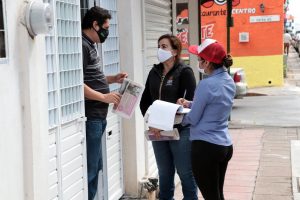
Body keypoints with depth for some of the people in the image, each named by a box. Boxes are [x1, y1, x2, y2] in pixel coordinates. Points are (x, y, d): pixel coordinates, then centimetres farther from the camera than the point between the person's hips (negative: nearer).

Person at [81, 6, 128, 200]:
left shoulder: (91, 46, 17)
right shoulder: (82, 46, -14)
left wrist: (113, 79, 14)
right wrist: (104, 97, -17)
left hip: (98, 117, 10)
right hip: (90, 117, -10)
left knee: (96, 166, 16)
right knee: (89, 168, -4)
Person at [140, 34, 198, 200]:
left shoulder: (185, 72, -7)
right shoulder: (154, 72, 9)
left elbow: (190, 102, -14)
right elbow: (145, 101, 12)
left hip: (180, 130, -5)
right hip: (158, 131, 5)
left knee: (185, 172, 3)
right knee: (164, 173, 14)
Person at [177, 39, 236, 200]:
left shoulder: (206, 84, -19)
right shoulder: (229, 81, 6)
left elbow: (193, 119, -11)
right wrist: (189, 104, 9)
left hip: (206, 147, -8)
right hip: (225, 146, 8)